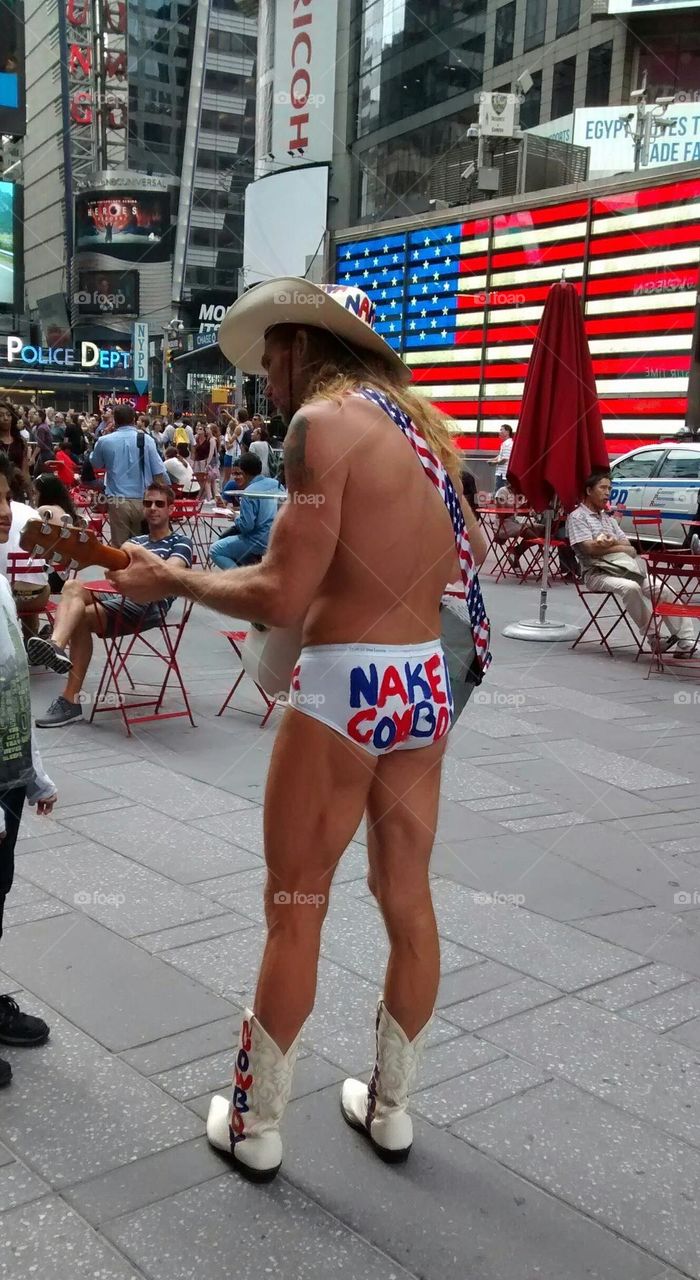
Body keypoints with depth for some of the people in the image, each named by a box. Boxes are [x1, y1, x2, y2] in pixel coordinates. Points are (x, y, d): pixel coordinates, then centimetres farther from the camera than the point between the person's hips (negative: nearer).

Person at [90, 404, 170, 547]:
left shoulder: (104, 441, 0)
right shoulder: (146, 439, -3)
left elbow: (94, 464, 20)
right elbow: (159, 472, -3)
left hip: (117, 501, 0)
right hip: (143, 501, 0)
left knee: (119, 546, 5)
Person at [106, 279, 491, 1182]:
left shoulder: (324, 420, -13)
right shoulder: (421, 422, 11)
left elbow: (281, 599, -18)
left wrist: (169, 579, -4)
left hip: (345, 689, -7)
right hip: (428, 682, 8)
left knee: (294, 914, 8)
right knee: (408, 902, 16)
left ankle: (255, 1124, 25)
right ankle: (390, 1108, 34)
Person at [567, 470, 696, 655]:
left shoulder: (608, 518, 24)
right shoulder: (577, 517, 0)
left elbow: (628, 545, 14)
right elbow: (591, 549, -13)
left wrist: (612, 543, -9)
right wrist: (622, 548, -3)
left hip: (624, 569, 7)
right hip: (597, 573, -7)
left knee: (663, 589, -13)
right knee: (630, 587, -36)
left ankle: (687, 640, -14)